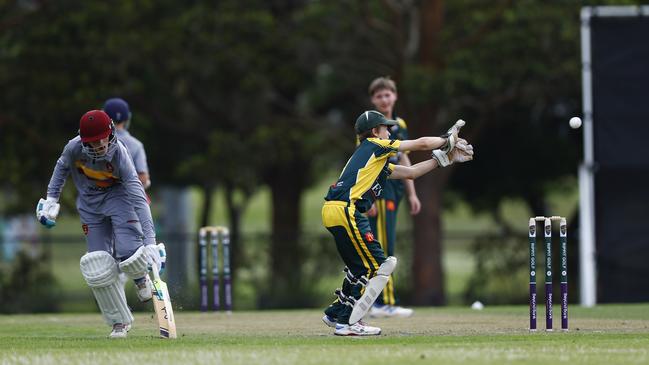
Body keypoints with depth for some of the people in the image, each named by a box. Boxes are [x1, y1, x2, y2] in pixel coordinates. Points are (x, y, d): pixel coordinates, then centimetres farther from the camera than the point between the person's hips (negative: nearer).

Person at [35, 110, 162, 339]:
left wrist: (150, 241, -41)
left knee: (129, 252, -23)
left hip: (117, 196, -3)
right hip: (90, 205, 3)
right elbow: (63, 167, 4)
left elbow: (139, 199, -35)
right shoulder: (74, 148, -23)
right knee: (99, 267, -4)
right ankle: (120, 321, 12)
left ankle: (140, 277, 16)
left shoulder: (119, 155, -31)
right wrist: (51, 199, 2)